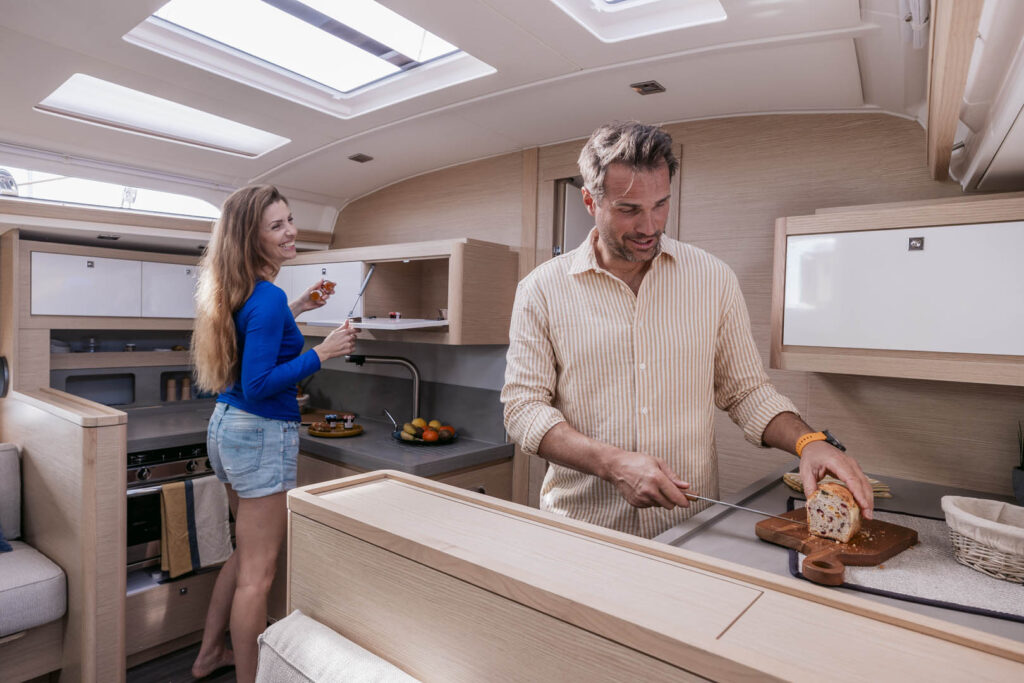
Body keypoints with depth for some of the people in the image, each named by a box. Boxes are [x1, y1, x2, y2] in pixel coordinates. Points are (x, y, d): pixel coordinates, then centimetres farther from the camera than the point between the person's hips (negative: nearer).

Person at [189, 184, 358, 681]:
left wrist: (295, 310, 20)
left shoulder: (236, 290, 7)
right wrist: (322, 353, -22)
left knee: (247, 551, 26)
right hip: (262, 434, -10)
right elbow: (258, 384, -24)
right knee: (258, 571, 4)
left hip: (226, 425, 10)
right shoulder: (268, 298, -21)